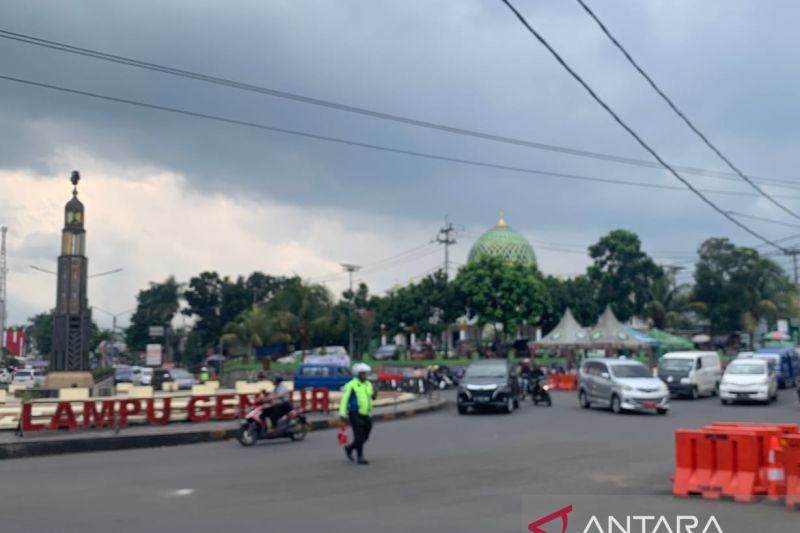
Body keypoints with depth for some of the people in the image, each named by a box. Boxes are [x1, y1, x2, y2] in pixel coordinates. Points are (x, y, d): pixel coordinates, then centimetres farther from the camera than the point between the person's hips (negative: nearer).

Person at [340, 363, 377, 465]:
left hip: (366, 415, 7)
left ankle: (349, 448, 30)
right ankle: (360, 457, 4)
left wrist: (373, 396, -2)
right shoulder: (351, 385, -9)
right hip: (355, 414, -7)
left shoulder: (368, 384, 12)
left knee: (365, 437, 9)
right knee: (359, 437, -8)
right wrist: (342, 414, -17)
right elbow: (344, 400, -12)